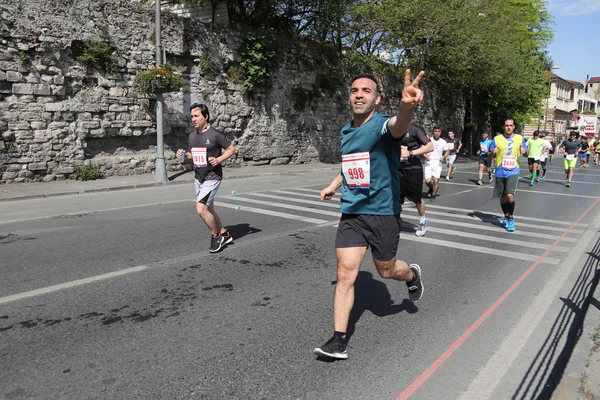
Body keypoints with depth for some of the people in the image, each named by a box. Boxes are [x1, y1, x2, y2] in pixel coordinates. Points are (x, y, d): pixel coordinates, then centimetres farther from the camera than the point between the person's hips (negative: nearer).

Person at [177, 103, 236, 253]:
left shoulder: (216, 134, -12)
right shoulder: (192, 135, 8)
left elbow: (231, 149, -4)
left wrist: (219, 159, -18)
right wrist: (183, 155, -2)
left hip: (212, 177, -8)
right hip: (198, 177, 8)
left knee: (201, 209, -15)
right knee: (209, 210, 14)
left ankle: (215, 235, 7)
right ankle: (224, 234, 31)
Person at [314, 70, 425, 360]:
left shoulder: (382, 125, -13)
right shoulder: (346, 132, 8)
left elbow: (398, 126, -41)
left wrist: (407, 106, -62)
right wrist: (335, 185, 27)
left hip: (383, 213, -4)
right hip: (351, 213, 5)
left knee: (386, 270, 15)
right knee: (345, 274, -2)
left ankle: (412, 274, 51)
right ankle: (338, 340, 6)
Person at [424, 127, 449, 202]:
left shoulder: (443, 142, 3)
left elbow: (447, 151, 13)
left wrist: (443, 157, -6)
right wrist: (425, 155, -13)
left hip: (438, 163, 0)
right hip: (428, 163, 0)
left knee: (436, 180, -12)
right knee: (428, 181, -6)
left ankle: (433, 195, 9)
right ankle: (431, 188, 30)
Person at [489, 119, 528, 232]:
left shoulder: (519, 138, 4)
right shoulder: (497, 139, 3)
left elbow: (525, 154, 11)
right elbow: (490, 154, 7)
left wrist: (524, 152, -13)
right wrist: (493, 152, -16)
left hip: (513, 171, -2)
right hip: (500, 172, 2)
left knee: (510, 195, -18)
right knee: (502, 197, 10)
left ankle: (511, 219, 0)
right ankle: (506, 217, 33)